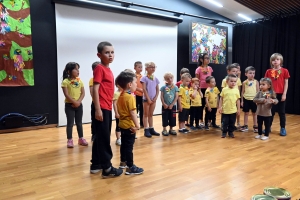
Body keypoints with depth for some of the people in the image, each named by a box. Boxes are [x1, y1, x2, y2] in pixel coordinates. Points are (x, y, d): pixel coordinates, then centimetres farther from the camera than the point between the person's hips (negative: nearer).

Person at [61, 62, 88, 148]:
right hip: (69, 105, -4)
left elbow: (83, 93, 2)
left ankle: (81, 139, 23)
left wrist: (78, 102, -13)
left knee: (79, 123, 12)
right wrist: (74, 102, -18)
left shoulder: (79, 81, 6)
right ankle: (70, 140, 12)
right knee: (70, 123, 2)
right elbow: (66, 95, -14)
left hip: (79, 105, 4)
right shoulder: (65, 82, -8)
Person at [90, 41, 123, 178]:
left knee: (100, 137, 16)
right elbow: (95, 89, -17)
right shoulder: (99, 68, -11)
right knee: (104, 138, -2)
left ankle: (96, 164, 28)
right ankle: (107, 168, 8)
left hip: (107, 108, 9)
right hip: (101, 108, -9)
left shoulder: (108, 70, 15)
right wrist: (98, 109, -21)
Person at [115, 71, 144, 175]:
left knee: (124, 144, 19)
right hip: (129, 125, -9)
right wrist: (137, 125, -23)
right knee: (129, 146, -4)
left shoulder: (121, 96, 9)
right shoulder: (130, 97, -19)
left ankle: (123, 162, 32)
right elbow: (132, 112, -24)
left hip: (122, 124, 9)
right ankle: (130, 167, 2)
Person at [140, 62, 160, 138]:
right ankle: (146, 130, 7)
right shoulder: (144, 78, -6)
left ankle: (151, 129, 21)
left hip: (153, 99, 5)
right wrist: (148, 99, -15)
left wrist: (155, 97, -5)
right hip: (146, 99, -5)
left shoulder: (155, 79, 8)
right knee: (146, 114, 3)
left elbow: (157, 89, 8)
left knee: (151, 114, 13)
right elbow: (144, 89, -12)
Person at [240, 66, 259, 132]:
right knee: (246, 113, 8)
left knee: (254, 113, 9)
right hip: (246, 99, 1)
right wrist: (242, 101, 3)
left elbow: (258, 91, 1)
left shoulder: (256, 82, -2)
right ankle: (245, 126, 19)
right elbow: (242, 92, 5)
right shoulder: (244, 82, 1)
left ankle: (255, 126, 19)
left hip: (254, 100, -1)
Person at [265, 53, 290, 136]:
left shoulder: (285, 71, -1)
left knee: (281, 112, 8)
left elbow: (286, 83, -1)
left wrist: (284, 94, -7)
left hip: (281, 94, -1)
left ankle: (283, 128, 18)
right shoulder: (268, 71, 3)